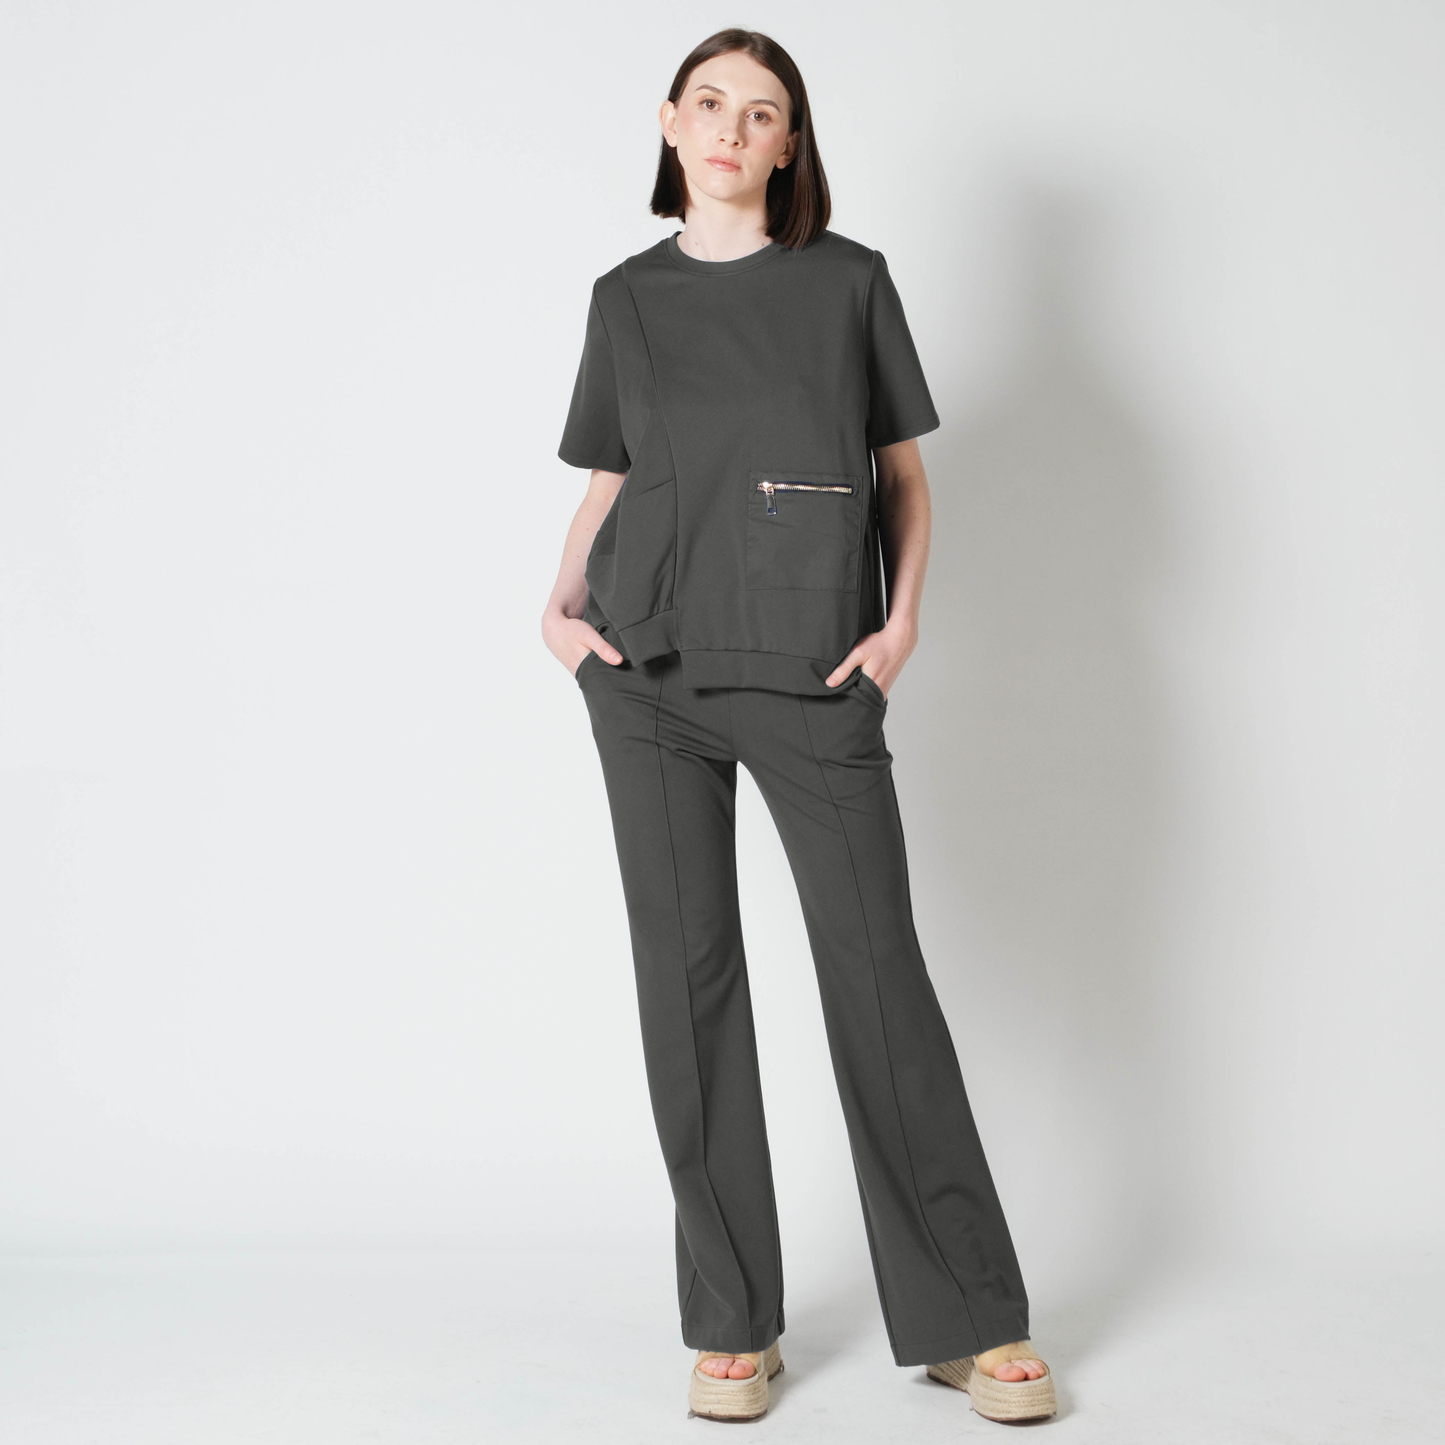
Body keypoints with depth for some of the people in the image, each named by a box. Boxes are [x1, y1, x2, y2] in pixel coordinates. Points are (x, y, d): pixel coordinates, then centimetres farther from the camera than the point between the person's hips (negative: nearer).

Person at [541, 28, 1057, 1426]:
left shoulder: (849, 281, 9)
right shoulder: (628, 297, 13)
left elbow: (902, 474, 10)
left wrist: (901, 621, -5)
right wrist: (559, 607, 1)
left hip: (809, 672, -2)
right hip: (648, 668, 2)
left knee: (876, 965, -3)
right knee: (686, 966, 2)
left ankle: (968, 1322, 8)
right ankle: (730, 1324, 12)